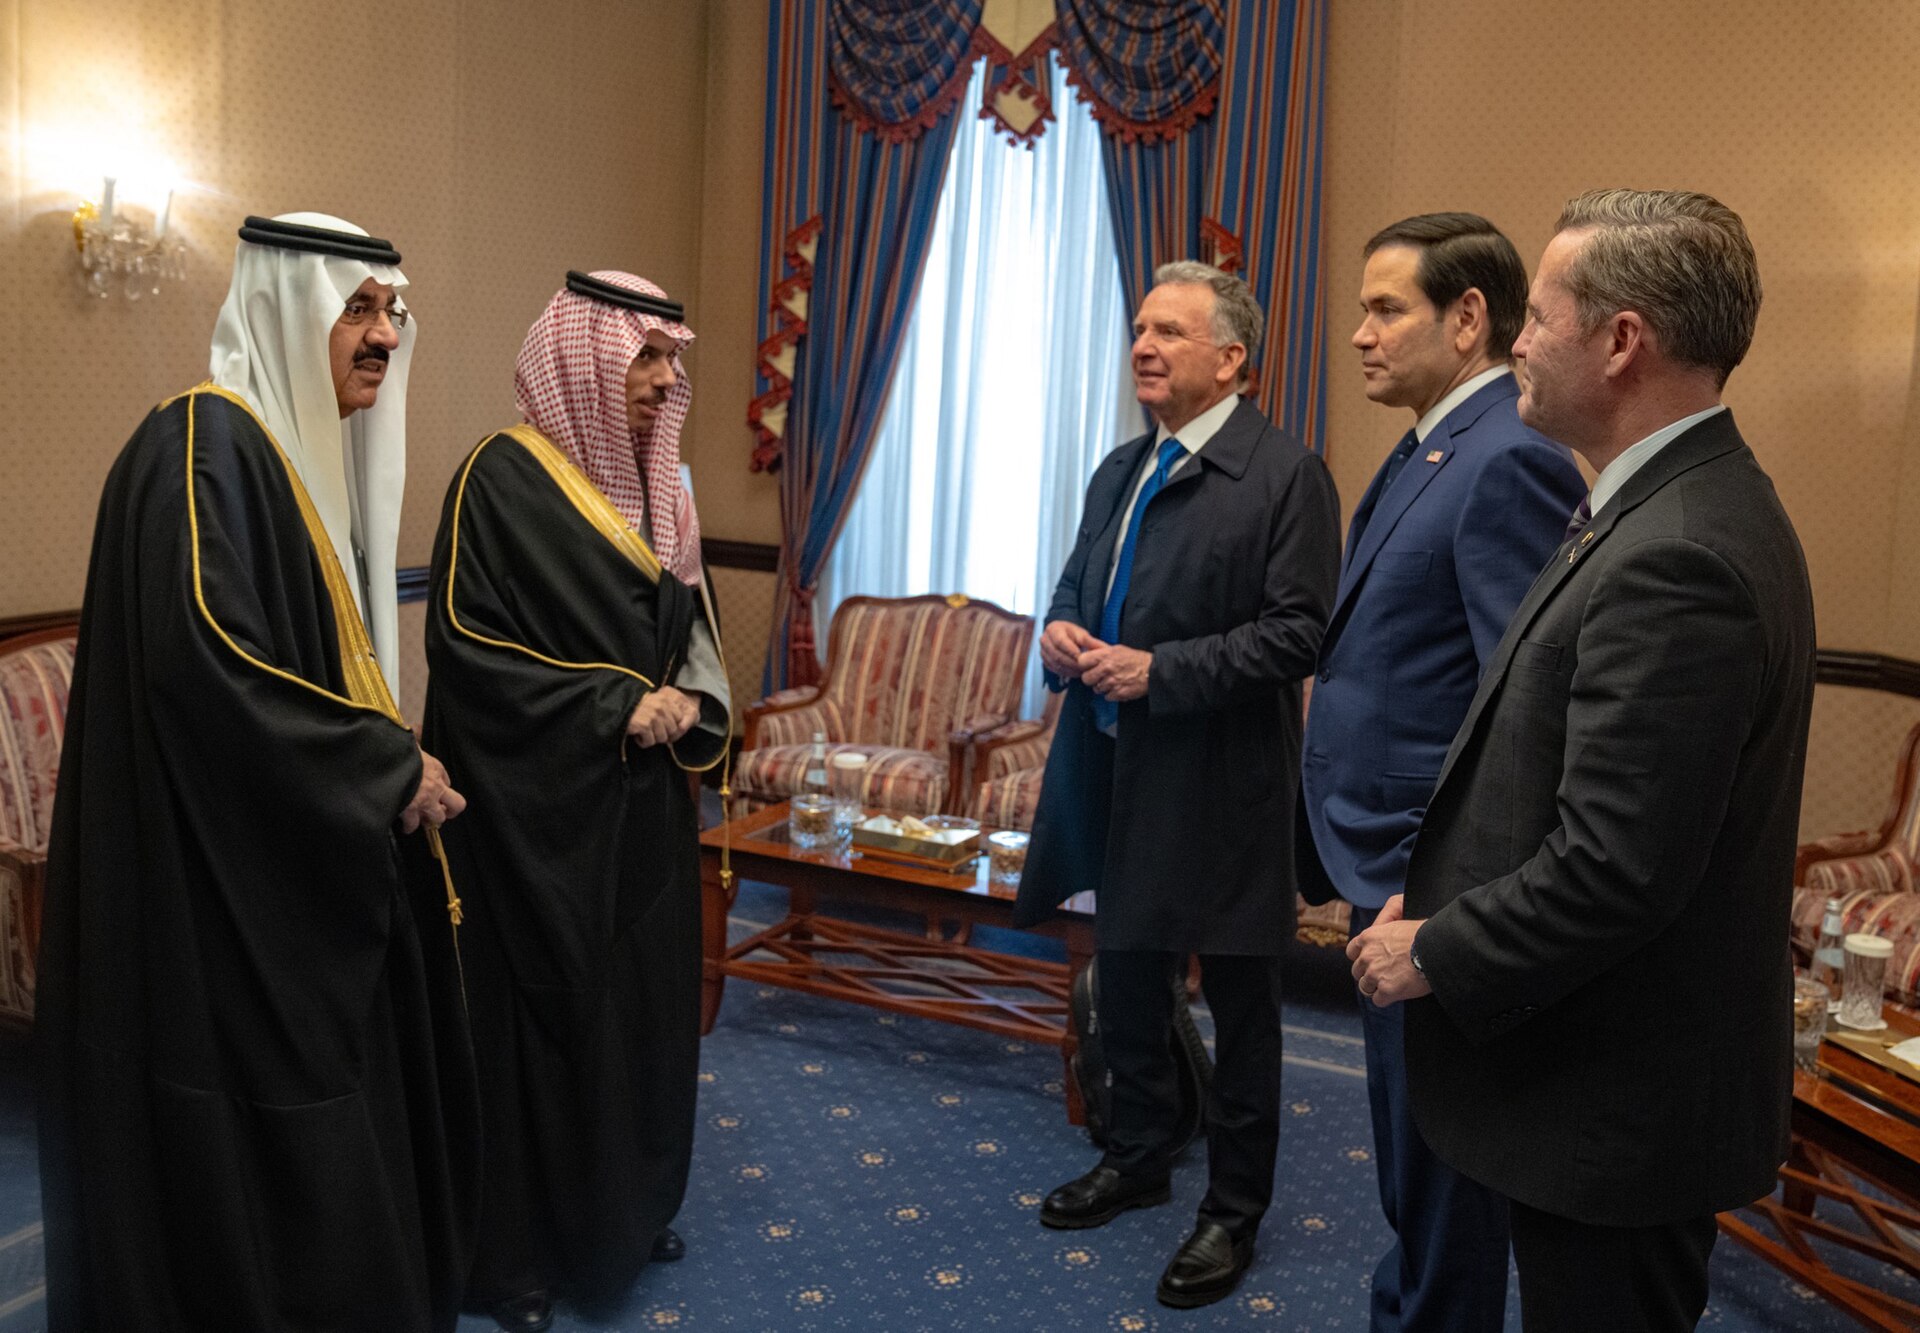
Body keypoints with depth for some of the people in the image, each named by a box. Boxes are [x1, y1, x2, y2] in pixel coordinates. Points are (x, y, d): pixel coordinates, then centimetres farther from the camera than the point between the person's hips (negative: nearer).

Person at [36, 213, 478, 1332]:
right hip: (226, 896, -9)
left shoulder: (314, 451, 13)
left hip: (313, 871, 9)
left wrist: (397, 767, 7)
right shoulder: (203, 447, -17)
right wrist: (390, 767, -17)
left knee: (338, 1110, 18)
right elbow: (201, 665, -27)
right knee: (254, 1149, 3)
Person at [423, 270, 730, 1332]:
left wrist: (687, 702, -6)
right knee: (543, 1011, 4)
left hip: (646, 804, 7)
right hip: (542, 809, -6)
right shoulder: (503, 479, -12)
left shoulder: (654, 483, 8)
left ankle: (627, 1208, 33)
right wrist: (616, 705, -18)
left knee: (645, 996, 14)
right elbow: (466, 645, -16)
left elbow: (693, 625, 15)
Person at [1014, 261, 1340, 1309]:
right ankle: (1137, 1158, 42)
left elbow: (1297, 632, -18)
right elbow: (1077, 584, 22)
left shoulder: (1285, 474, -12)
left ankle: (1233, 1211, 26)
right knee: (1124, 979, 21)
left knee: (1238, 1006, 8)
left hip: (1221, 785, -7)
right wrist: (1061, 631, -1)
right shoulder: (1119, 471, 13)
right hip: (1117, 772, 8)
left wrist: (1162, 671, -22)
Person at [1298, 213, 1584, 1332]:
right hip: (1392, 870, 10)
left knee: (1438, 1170, 8)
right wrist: (1361, 866, 14)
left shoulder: (1510, 460, -19)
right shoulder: (1428, 452, 12)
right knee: (1414, 1165, 25)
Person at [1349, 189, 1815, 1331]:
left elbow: (1612, 870, -29)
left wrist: (1435, 954, -15)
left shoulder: (1677, 558, -27)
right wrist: (1438, 898, 6)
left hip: (1620, 1101, -9)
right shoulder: (1682, 507, 6)